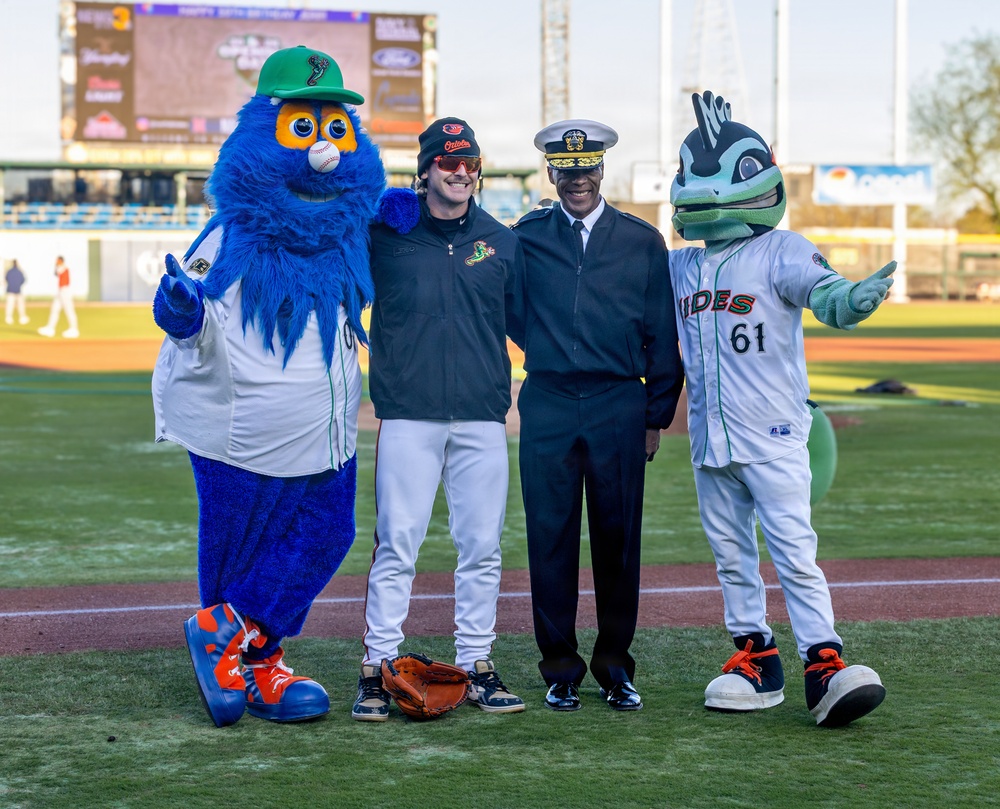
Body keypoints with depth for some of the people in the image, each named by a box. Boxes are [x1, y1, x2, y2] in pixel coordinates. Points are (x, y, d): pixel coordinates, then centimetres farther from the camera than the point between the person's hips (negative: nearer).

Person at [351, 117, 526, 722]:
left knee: (482, 547, 5)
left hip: (483, 418, 3)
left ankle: (477, 664, 14)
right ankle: (378, 668, 3)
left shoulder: (502, 242, 12)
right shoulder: (385, 234, 5)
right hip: (408, 415, -2)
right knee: (397, 544, -3)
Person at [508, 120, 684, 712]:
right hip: (548, 407, 0)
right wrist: (547, 353, 9)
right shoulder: (527, 238, 7)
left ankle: (616, 665, 14)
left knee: (618, 537, 3)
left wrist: (657, 417, 5)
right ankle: (560, 669, 11)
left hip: (620, 407, 0)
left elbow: (662, 337, 7)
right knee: (551, 537, 2)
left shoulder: (644, 242, 7)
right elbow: (511, 313, 18)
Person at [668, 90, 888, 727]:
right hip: (709, 440, 6)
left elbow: (822, 292, -26)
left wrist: (853, 300, -47)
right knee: (732, 556, 12)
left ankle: (825, 664, -10)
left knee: (794, 553, -10)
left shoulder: (779, 251, -7)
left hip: (773, 436, -6)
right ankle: (755, 655, 22)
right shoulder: (681, 267, 11)